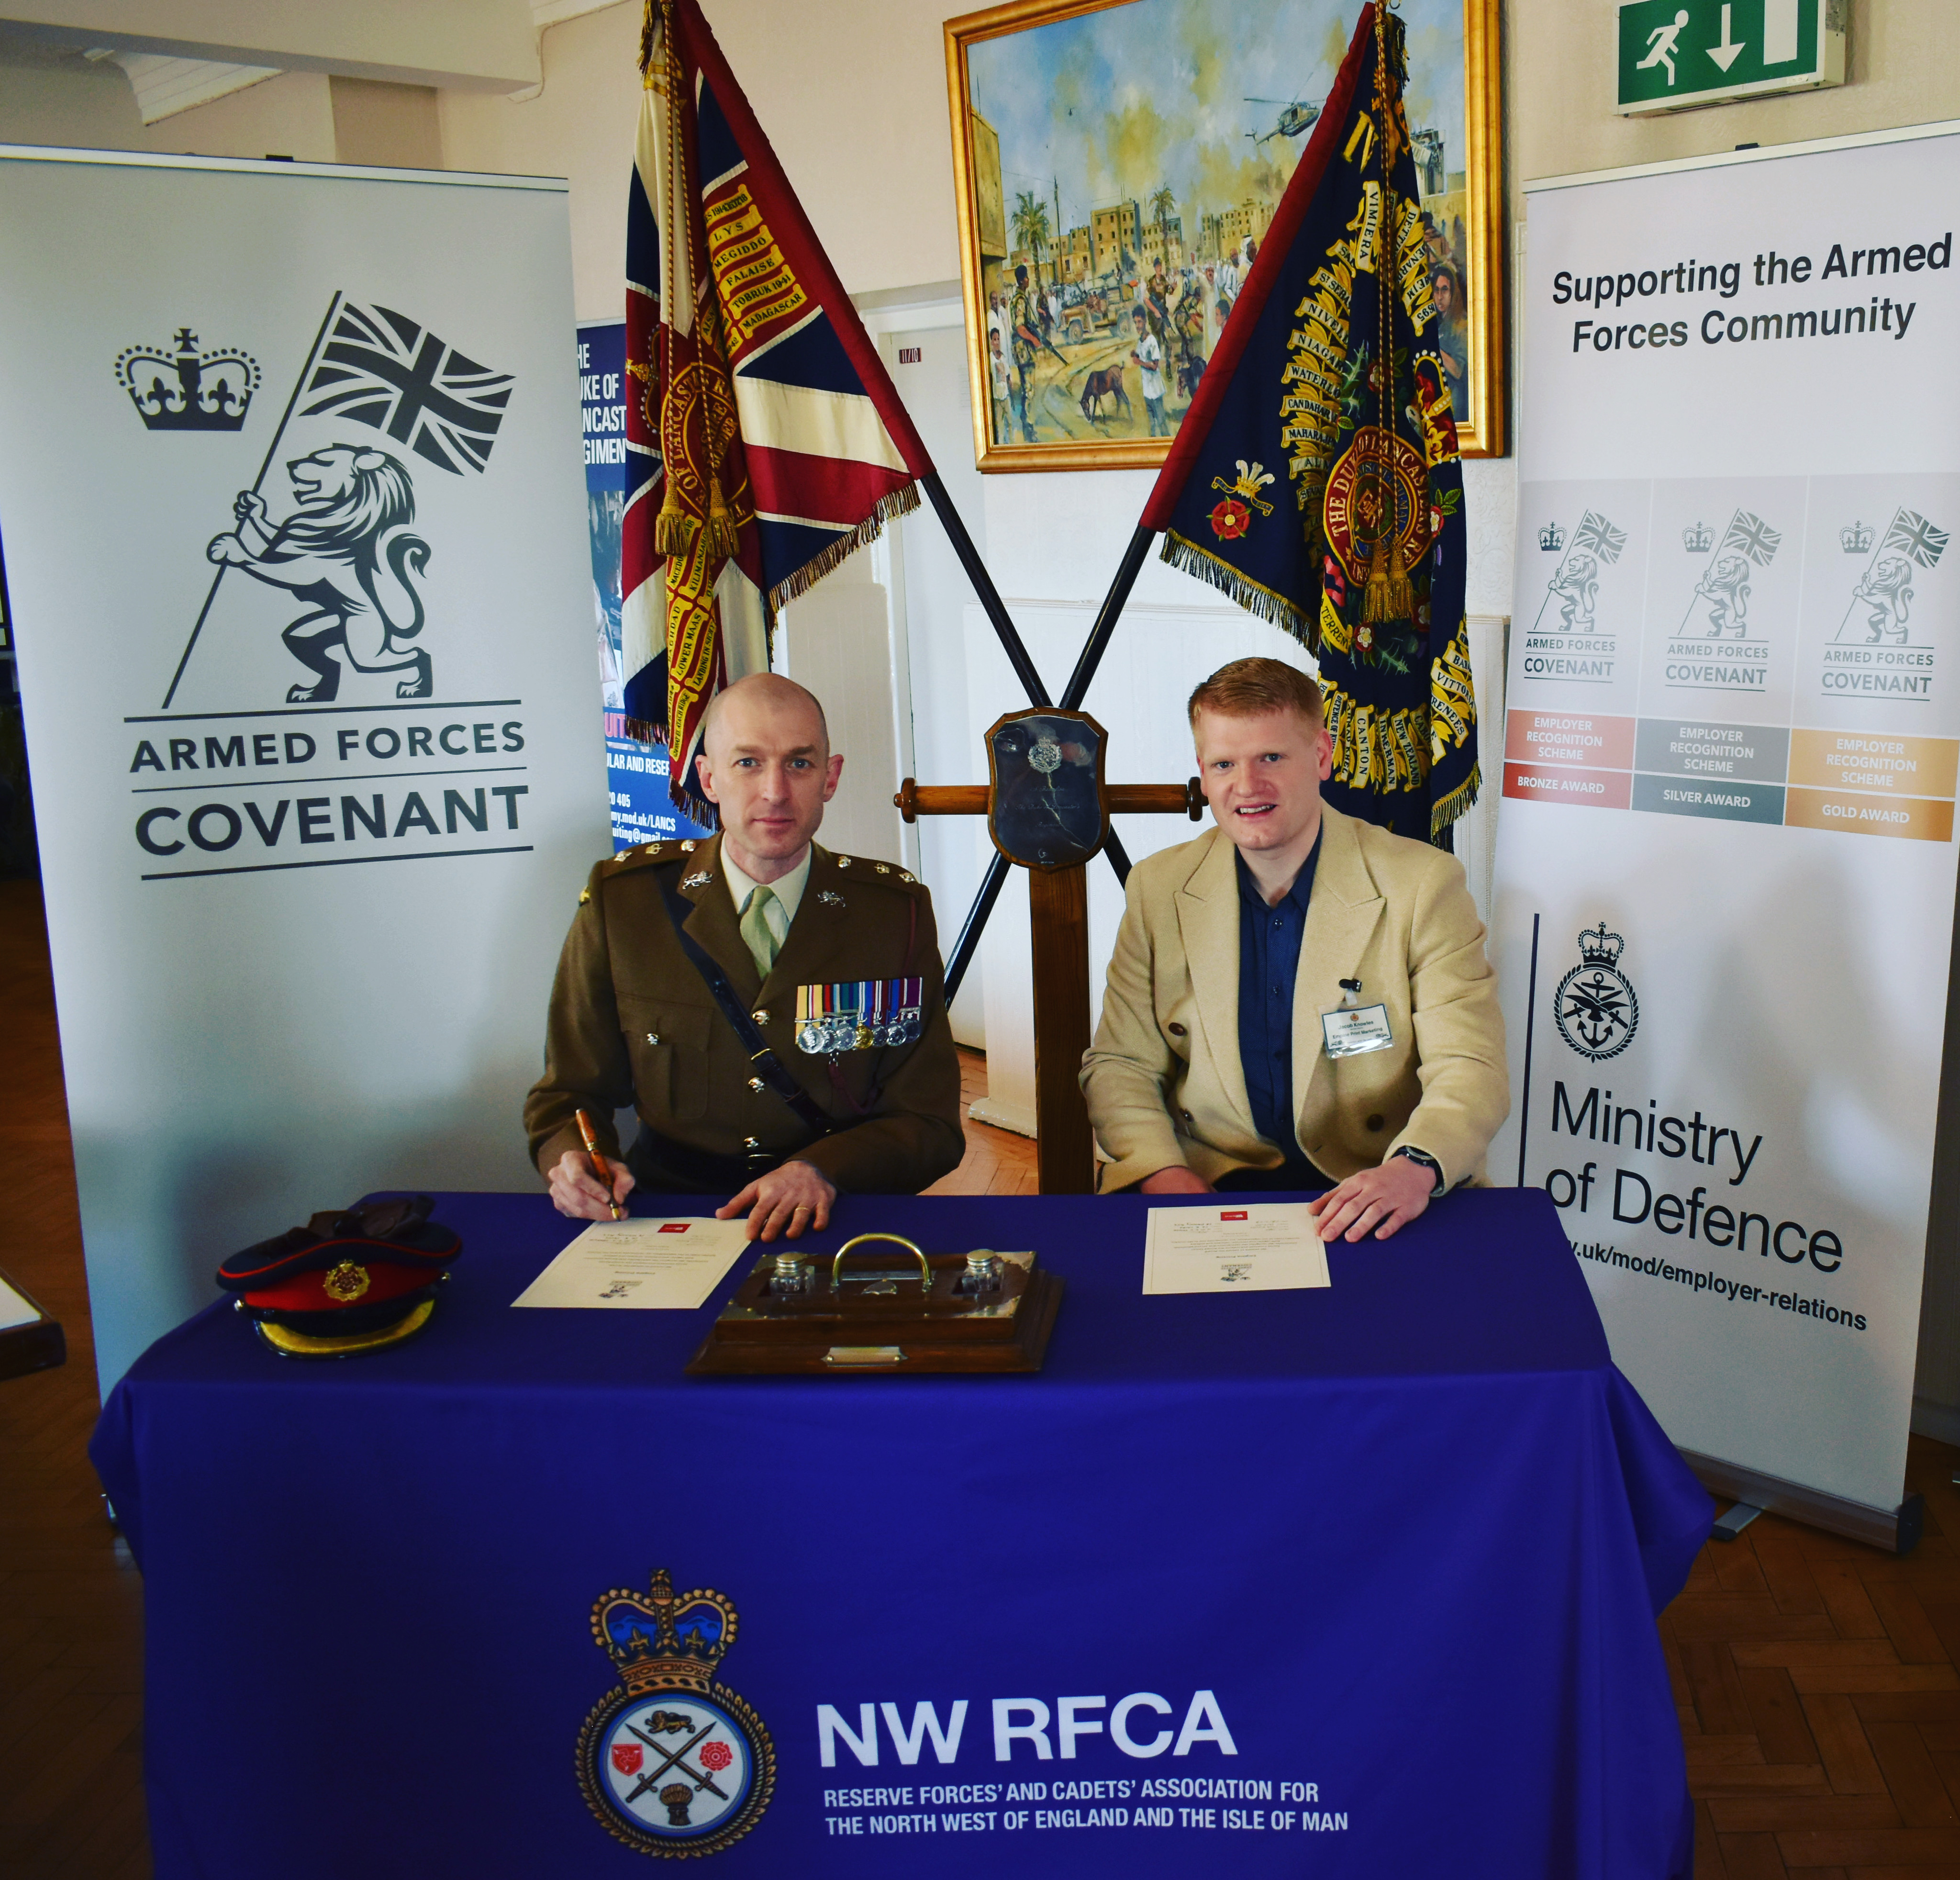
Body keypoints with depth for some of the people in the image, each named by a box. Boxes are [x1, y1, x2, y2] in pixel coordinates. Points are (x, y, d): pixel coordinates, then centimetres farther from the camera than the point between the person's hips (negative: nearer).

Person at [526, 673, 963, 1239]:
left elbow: (929, 1123, 0)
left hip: (839, 1219, 0)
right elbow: (568, 1093, 7)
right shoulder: (621, 900, -1)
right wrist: (571, 1159, -17)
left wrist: (822, 1171, -19)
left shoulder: (895, 911, -1)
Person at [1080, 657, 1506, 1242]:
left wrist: (1415, 1168, -30)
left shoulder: (1422, 885, -3)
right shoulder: (1159, 889, 6)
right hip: (1207, 1187, 2)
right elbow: (1119, 1065, 8)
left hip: (1370, 1200, -1)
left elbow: (1470, 1069, -9)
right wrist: (1161, 1172, -13)